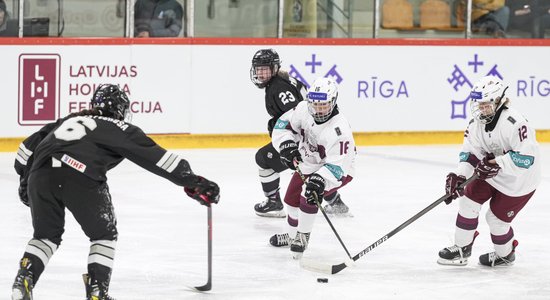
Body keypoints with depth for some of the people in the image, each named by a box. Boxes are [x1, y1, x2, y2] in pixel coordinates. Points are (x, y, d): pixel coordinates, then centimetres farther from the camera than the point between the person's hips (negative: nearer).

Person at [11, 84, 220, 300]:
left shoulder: (70, 120, 34)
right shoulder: (120, 129, 21)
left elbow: (28, 147, 32)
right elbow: (155, 156, 14)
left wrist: (25, 177, 44)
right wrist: (193, 182, 14)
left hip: (40, 175, 4)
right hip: (81, 178, -4)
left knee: (46, 235, 25)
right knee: (104, 234, 20)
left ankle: (24, 280, 4)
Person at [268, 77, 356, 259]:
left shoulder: (339, 129, -37)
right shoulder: (304, 109, -20)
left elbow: (337, 165, -38)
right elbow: (284, 124, -5)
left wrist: (320, 180, -52)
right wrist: (286, 144, -23)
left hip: (337, 169, -7)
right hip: (307, 163, 7)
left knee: (308, 197, -26)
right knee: (291, 199, 14)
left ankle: (302, 237, -5)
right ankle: (293, 236, 41)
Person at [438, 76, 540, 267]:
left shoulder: (514, 123, -33)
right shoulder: (476, 123, -9)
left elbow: (526, 157, -34)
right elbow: (470, 152, -4)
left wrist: (497, 162, -35)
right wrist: (459, 176, -18)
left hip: (519, 179, -7)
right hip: (491, 172, 7)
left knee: (497, 218, 2)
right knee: (468, 201, 1)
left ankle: (505, 255, 30)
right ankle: (462, 248, 16)